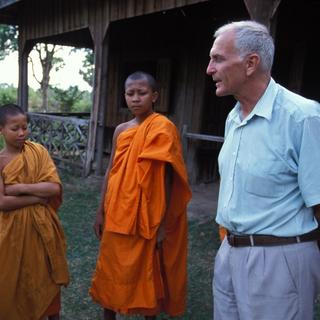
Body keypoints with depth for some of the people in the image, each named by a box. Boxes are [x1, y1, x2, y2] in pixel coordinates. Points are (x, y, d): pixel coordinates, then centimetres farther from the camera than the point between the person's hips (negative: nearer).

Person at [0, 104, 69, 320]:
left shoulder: (38, 151, -4)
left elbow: (55, 188, -13)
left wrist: (20, 188, -16)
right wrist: (38, 198, -16)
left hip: (42, 227, 1)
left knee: (47, 277, 13)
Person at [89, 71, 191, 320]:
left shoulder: (162, 128, -11)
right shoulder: (121, 130, 6)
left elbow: (166, 178, -13)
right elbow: (111, 172, 11)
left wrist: (163, 223, -14)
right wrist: (101, 212, 10)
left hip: (147, 218, -5)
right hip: (117, 216, 6)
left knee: (146, 272, 9)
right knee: (111, 270, 15)